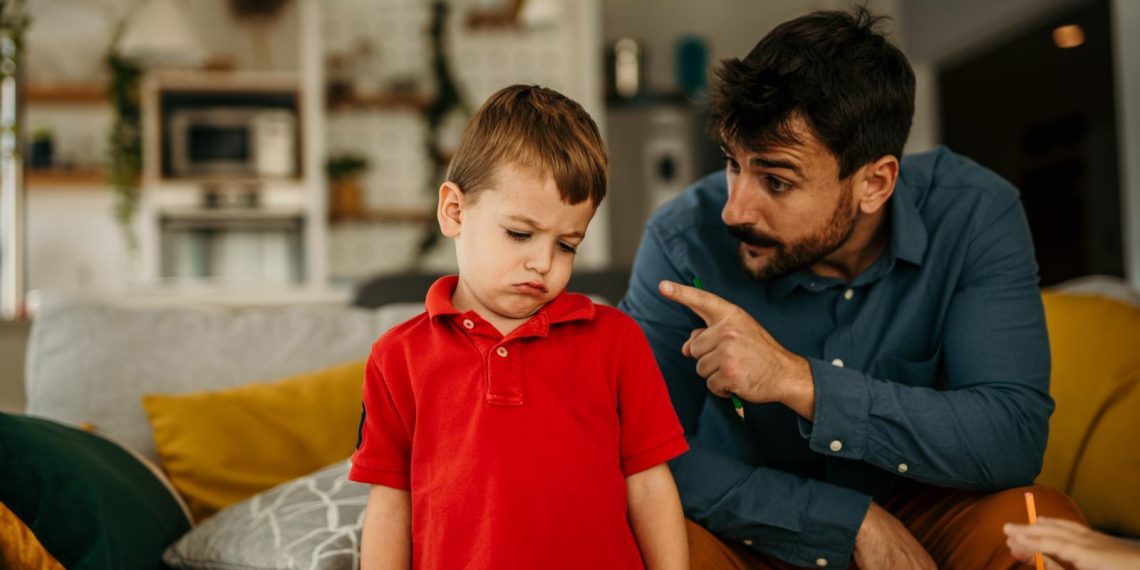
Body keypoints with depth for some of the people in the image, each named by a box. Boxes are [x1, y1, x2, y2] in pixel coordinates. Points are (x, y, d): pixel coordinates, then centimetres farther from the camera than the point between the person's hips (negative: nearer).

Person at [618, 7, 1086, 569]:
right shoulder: (685, 239, -20)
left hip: (917, 513, 1)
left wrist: (798, 381, -37)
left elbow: (1016, 439, -26)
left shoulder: (972, 215, -17)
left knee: (1040, 521, -27)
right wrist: (854, 521, -24)